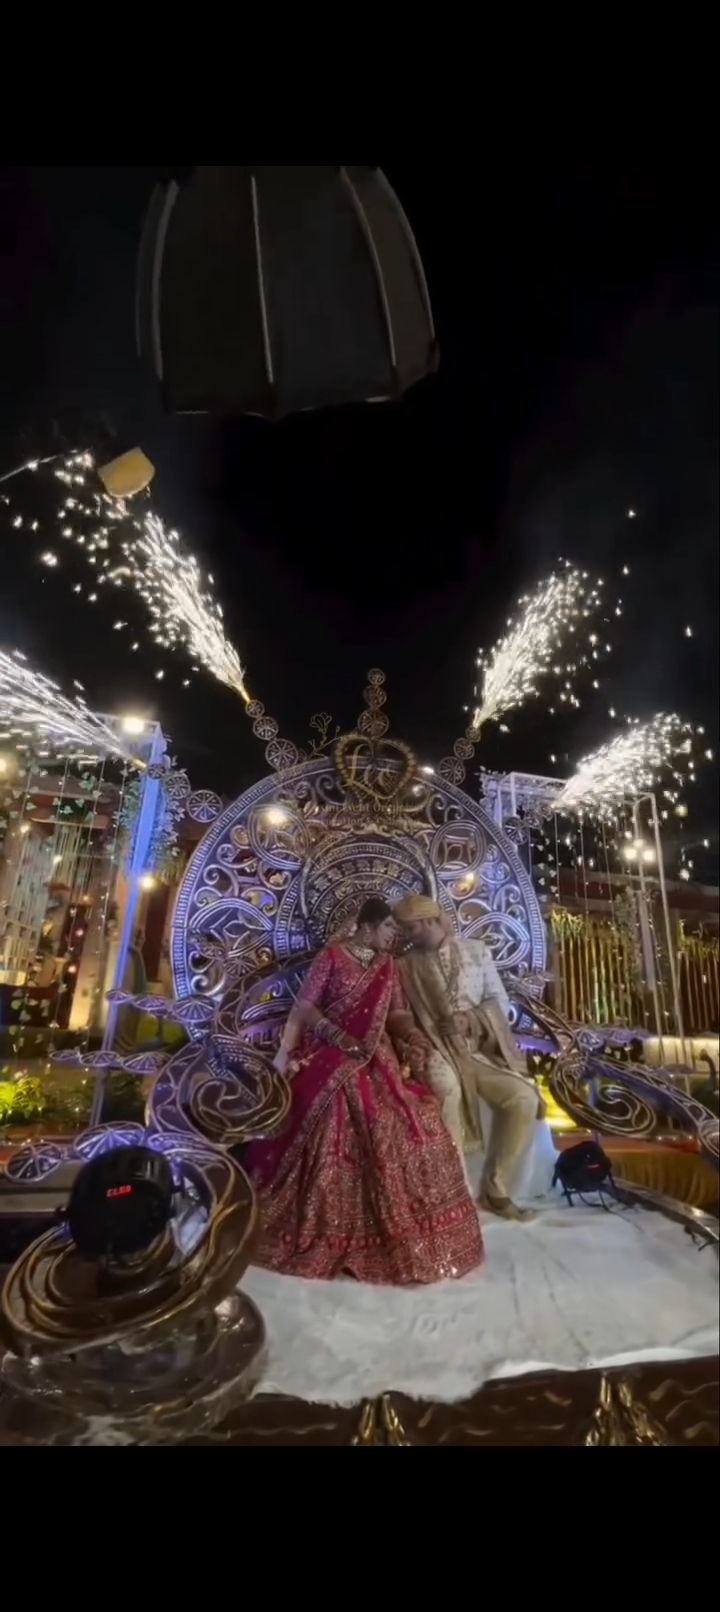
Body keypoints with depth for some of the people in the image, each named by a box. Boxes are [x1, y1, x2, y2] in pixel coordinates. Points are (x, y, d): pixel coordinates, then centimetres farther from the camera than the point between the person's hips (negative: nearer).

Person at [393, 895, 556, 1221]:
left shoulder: (475, 950, 6)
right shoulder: (404, 967, 5)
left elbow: (500, 1002, 5)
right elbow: (398, 1014, 0)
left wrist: (471, 1019, -11)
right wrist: (405, 1028, -22)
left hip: (481, 1049, 2)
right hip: (437, 1051, -2)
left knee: (524, 1099, -18)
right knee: (447, 1091, -34)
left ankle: (495, 1188, 2)